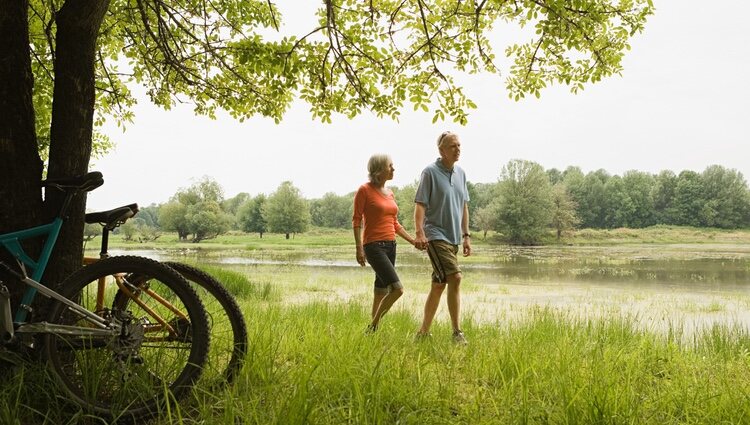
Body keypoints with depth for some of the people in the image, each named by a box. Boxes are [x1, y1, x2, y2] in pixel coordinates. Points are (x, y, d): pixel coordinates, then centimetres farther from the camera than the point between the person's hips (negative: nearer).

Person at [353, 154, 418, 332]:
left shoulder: (389, 193, 14)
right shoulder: (365, 190, -7)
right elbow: (356, 220, -8)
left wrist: (412, 240, 12)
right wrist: (359, 248, -15)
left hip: (390, 245, 8)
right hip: (374, 246, -8)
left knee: (381, 291, 10)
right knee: (397, 289, -16)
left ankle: (374, 330, 17)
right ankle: (373, 326, -2)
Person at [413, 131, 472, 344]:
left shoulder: (460, 173, 14)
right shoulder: (430, 172, -7)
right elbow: (420, 205, -10)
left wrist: (466, 235, 16)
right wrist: (419, 232, -21)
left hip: (454, 237, 7)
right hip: (436, 235, -7)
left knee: (439, 285, 8)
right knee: (454, 277, -16)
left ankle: (424, 331, 14)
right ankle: (457, 331, -7)